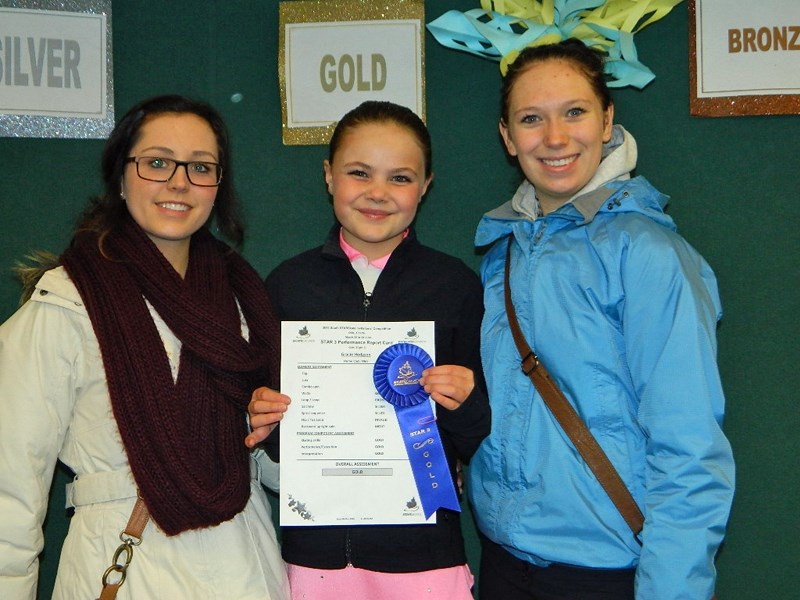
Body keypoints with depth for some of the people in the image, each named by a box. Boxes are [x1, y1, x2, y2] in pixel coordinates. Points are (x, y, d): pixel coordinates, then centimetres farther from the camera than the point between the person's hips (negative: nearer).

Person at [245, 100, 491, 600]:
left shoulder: (457, 284, -1)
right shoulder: (289, 283, 2)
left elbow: (478, 444, 2)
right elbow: (265, 427, 11)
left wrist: (463, 404, -17)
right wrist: (264, 419, -9)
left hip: (423, 551, -1)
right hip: (315, 548, 1)